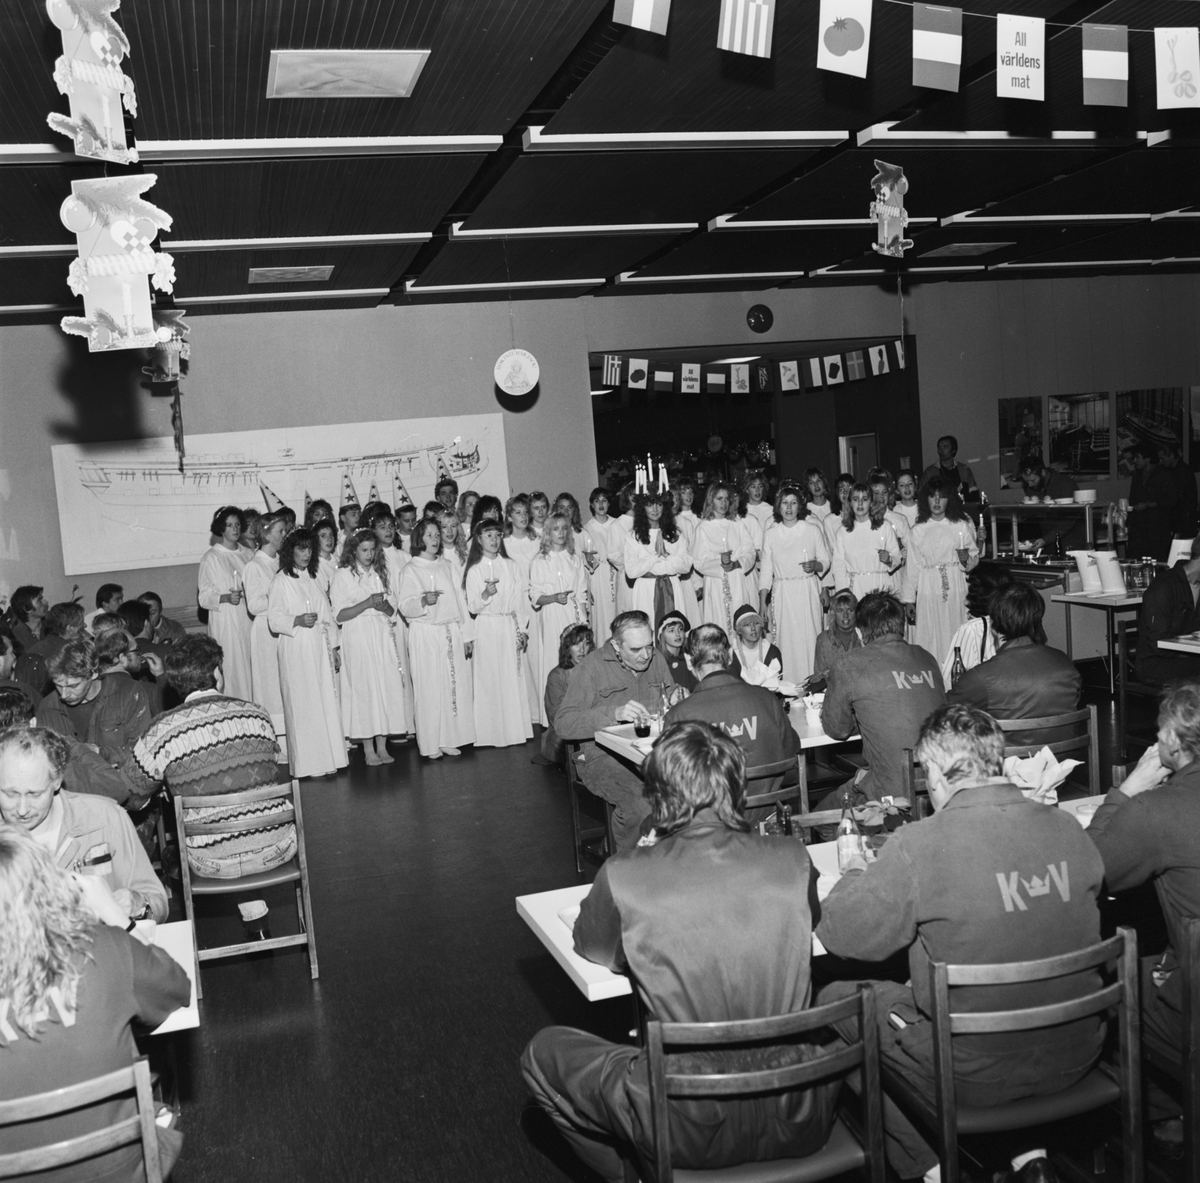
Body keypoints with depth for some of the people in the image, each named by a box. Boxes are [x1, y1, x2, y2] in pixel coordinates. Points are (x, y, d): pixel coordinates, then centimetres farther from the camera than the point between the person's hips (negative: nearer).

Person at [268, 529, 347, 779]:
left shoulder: (315, 578, 14)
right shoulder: (281, 581, -2)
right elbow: (274, 620, -6)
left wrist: (334, 646, 13)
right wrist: (298, 620, -23)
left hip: (320, 648, 5)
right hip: (296, 649, -5)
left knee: (327, 703, 4)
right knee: (303, 705, -3)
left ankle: (327, 759, 11)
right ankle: (306, 763, 2)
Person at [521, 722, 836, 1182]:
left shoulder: (624, 877, -16)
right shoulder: (793, 862, -10)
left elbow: (590, 949, 6)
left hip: (694, 1136, -2)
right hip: (799, 1126, 3)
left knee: (542, 1052, 20)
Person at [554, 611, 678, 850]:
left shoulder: (656, 660, 12)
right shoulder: (592, 667, -6)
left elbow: (669, 712, 26)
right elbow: (563, 724, -14)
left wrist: (676, 704, -1)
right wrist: (614, 713, -26)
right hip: (604, 756, -5)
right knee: (641, 801, -33)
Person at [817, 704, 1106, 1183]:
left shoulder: (919, 846, -22)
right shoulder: (1067, 827, -6)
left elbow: (842, 936, -14)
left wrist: (857, 875, 7)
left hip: (977, 1073, -5)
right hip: (1074, 1057, 6)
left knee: (834, 1001, 15)